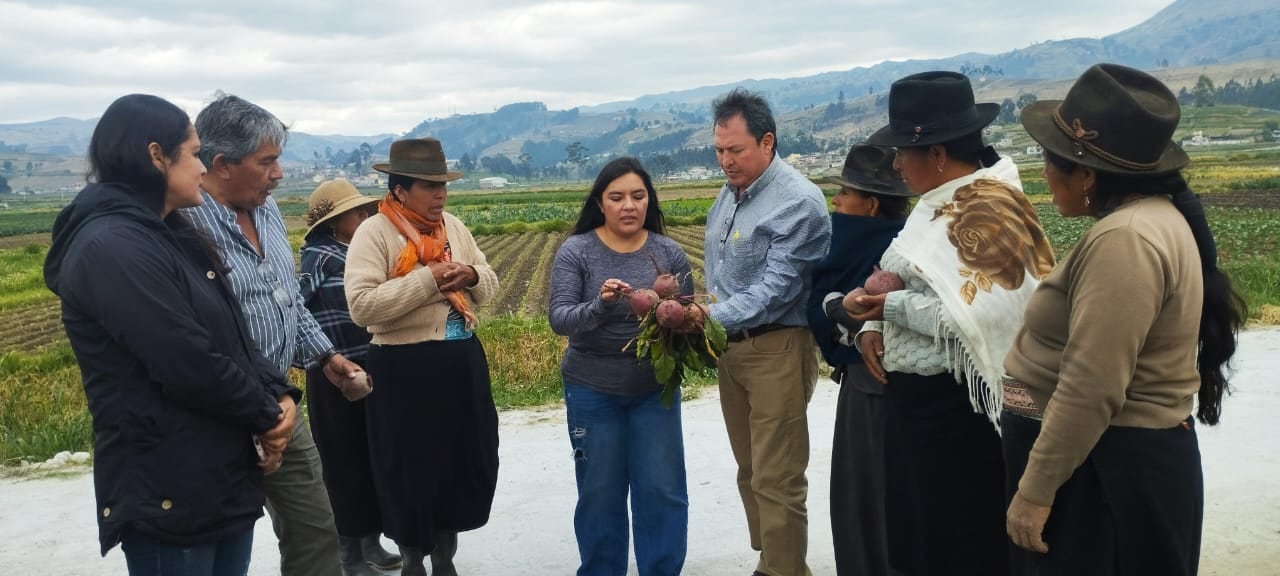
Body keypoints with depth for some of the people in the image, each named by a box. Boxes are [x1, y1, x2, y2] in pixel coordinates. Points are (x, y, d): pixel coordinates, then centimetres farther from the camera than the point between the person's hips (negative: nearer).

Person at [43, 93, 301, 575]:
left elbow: (232, 337, 13)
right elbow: (190, 363, -23)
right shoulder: (110, 247, -18)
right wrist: (266, 415, -9)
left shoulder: (171, 236, 12)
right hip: (166, 493, -9)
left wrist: (278, 393, -4)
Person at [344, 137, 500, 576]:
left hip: (463, 361, 7)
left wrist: (472, 275, -7)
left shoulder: (452, 226, 9)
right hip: (405, 369, -6)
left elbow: (489, 286, 16)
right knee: (412, 474, 5)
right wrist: (428, 280, -23)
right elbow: (361, 306, -22)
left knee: (467, 462, 15)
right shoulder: (374, 233, -11)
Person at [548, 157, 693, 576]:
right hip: (593, 392, -1)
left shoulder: (670, 253, -3)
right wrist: (599, 306, -34)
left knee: (663, 490, 6)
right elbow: (559, 319, -15)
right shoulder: (576, 251, -7)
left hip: (655, 389, 1)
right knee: (600, 493, 11)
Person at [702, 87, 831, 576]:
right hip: (730, 346, 8)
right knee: (750, 471, 16)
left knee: (776, 480, -4)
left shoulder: (799, 202, -16)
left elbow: (774, 289, -23)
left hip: (777, 350, -8)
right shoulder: (729, 193, 10)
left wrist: (710, 317, -30)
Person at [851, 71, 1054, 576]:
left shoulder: (989, 209, -16)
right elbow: (902, 280, 18)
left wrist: (891, 307, -18)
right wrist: (872, 326, -2)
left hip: (954, 405, -9)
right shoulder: (937, 204, 12)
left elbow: (977, 315, -28)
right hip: (912, 393, 9)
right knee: (917, 530, 19)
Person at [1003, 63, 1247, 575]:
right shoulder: (1145, 217, 10)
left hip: (1110, 470, -10)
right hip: (1120, 457, 10)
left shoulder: (1124, 240, -23)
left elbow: (1090, 390, -27)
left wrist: (1035, 489, -21)